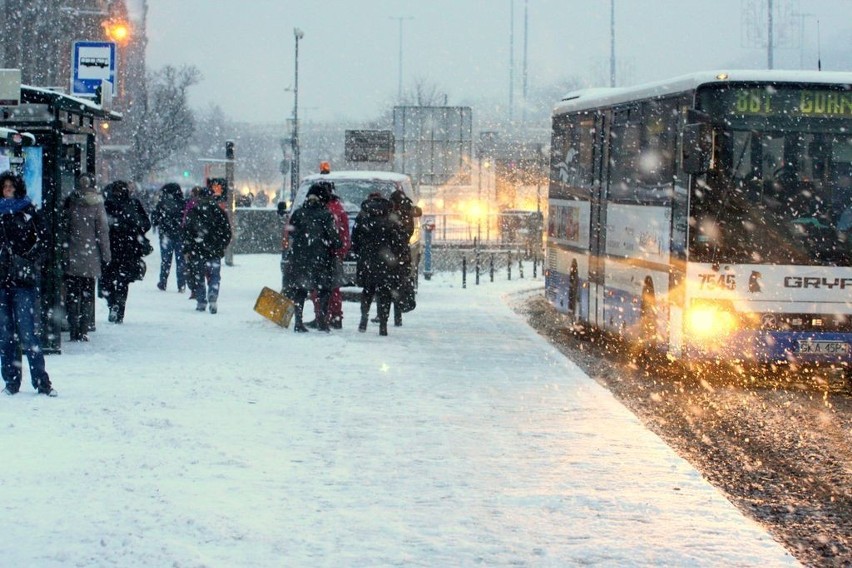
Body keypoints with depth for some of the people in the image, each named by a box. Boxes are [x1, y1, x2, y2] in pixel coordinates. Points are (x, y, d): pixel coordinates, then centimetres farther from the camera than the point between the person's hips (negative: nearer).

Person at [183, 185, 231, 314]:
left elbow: (186, 231, -3)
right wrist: (221, 247, 15)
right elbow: (227, 232, 5)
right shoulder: (219, 212, 2)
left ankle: (201, 302, 8)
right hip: (214, 251, 1)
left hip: (197, 251, -1)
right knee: (214, 276, 5)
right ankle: (213, 298, -17)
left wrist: (187, 250, 3)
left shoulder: (192, 212, -1)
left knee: (198, 276, 10)